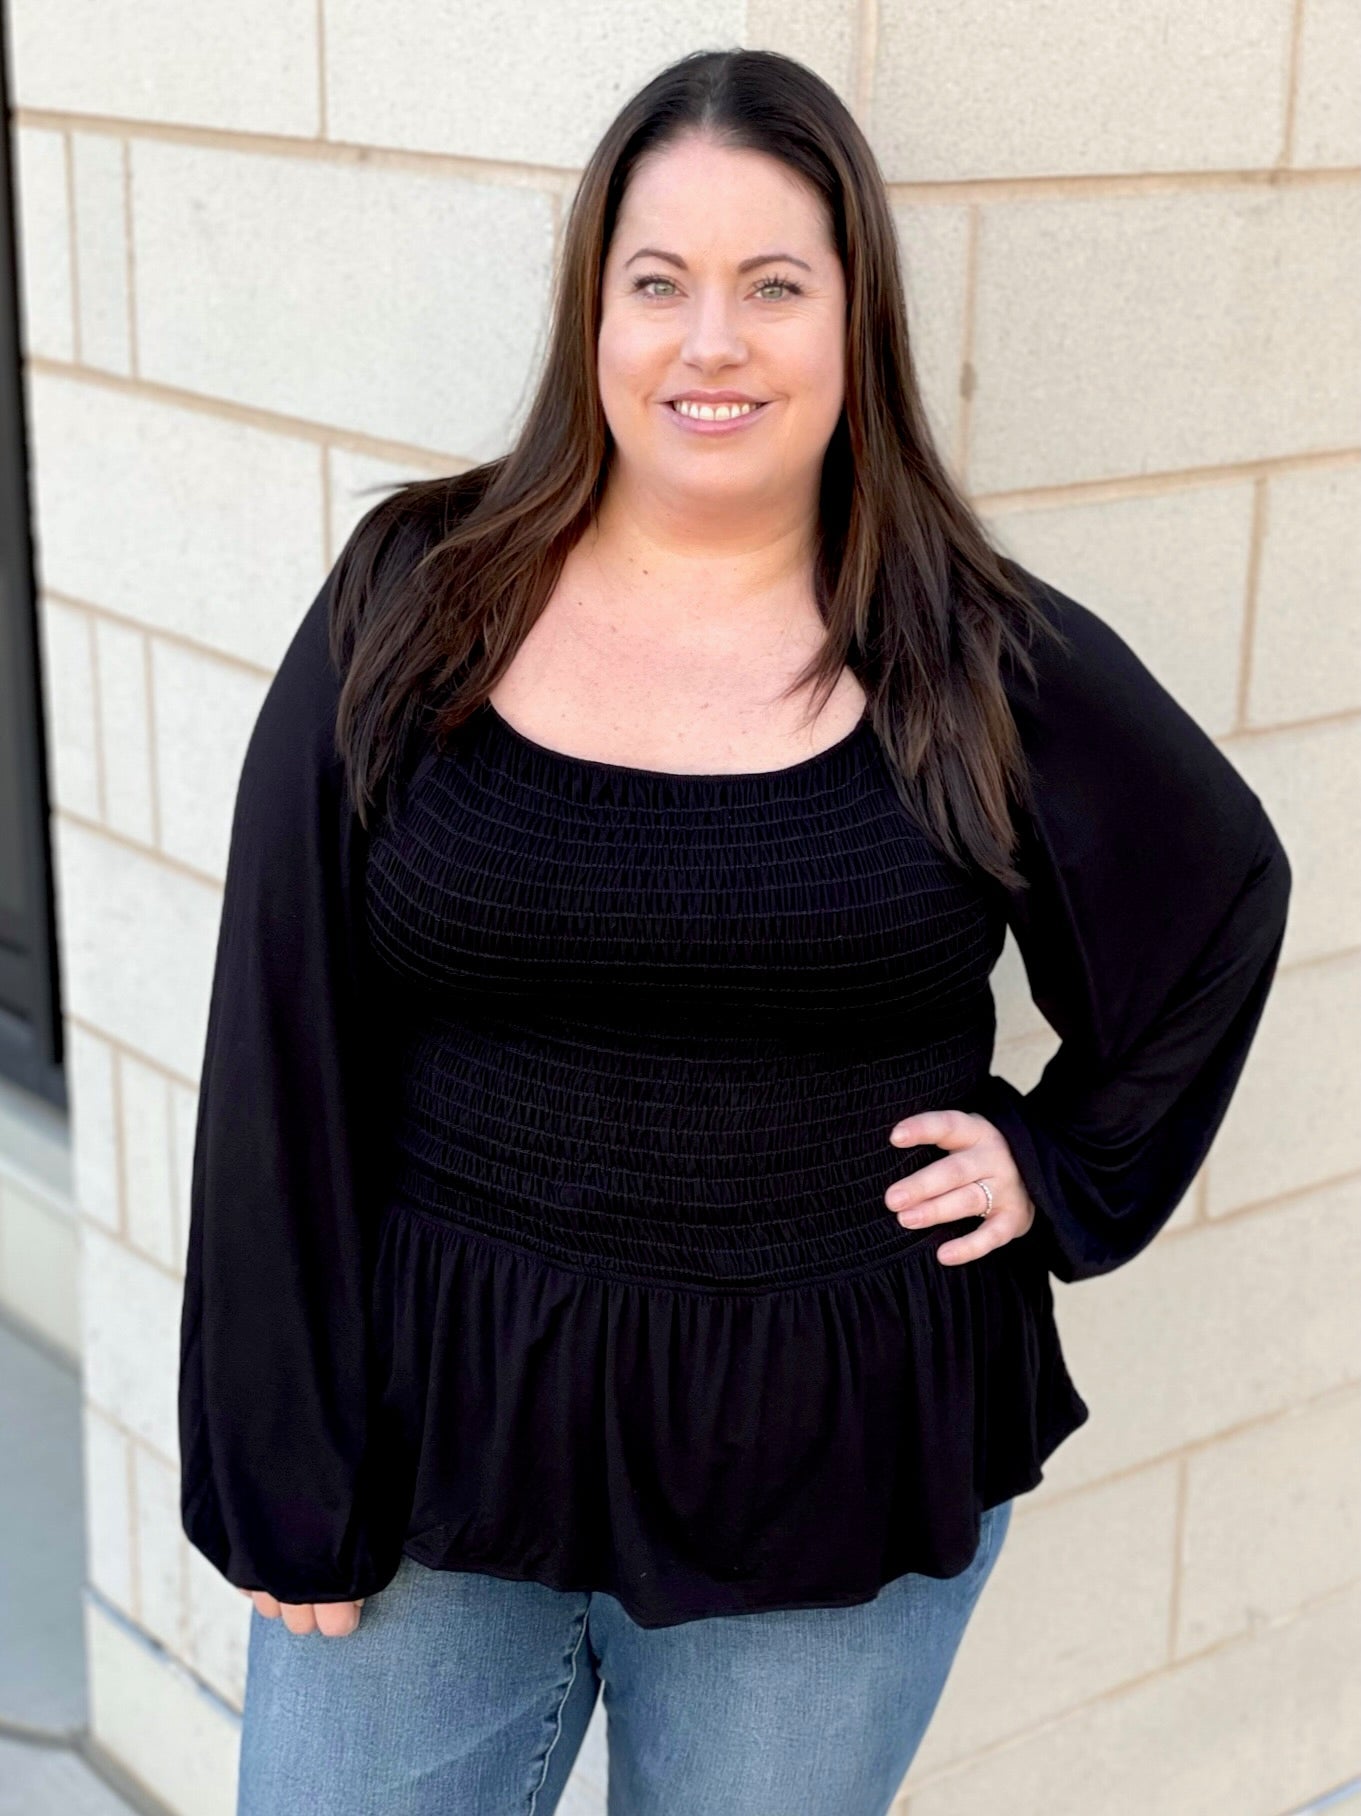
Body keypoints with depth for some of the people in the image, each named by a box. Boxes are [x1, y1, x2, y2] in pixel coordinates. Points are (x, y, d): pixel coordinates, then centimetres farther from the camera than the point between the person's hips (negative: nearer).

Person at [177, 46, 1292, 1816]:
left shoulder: (986, 660, -5)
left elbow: (1223, 887, 13)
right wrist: (283, 1475, -5)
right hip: (441, 1432, 0)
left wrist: (1066, 1164, 2)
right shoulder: (411, 607, -5)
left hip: (835, 1473, 0)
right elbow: (285, 1056, -4)